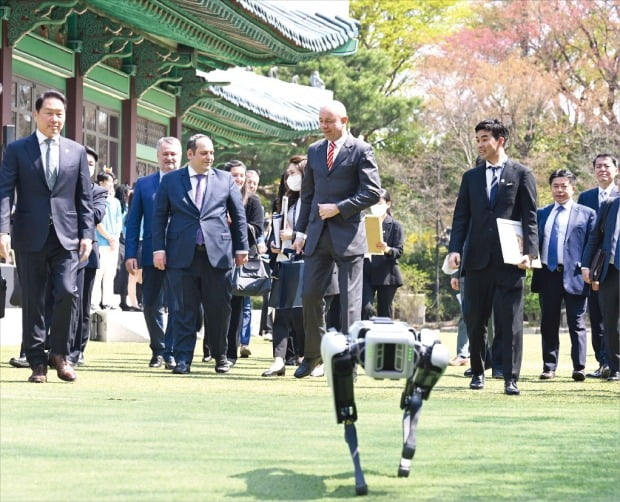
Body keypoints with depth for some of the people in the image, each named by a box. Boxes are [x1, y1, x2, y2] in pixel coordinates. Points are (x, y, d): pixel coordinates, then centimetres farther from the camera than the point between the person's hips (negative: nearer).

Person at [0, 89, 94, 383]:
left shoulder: (76, 152, 12)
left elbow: (84, 197, 11)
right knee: (32, 301, 2)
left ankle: (60, 353, 5)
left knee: (67, 292, -13)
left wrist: (87, 234, 2)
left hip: (66, 236, 1)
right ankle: (37, 362, 10)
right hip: (30, 237, -1)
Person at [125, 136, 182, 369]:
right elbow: (133, 221, 8)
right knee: (150, 305, 6)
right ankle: (157, 349, 20)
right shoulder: (144, 184, 10)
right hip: (151, 254, 2)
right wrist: (131, 254, -1)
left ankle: (170, 351, 4)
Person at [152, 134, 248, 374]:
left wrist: (241, 247, 8)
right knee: (183, 310, 0)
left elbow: (238, 215, 13)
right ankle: (182, 359, 4)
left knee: (219, 309, 3)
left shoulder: (225, 179, 11)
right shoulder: (170, 180, 9)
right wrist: (159, 248, -1)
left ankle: (220, 357, 17)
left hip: (218, 253, 1)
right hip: (182, 255, -1)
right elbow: (159, 216, 8)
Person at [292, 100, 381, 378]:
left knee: (349, 300, -2)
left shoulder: (361, 151, -3)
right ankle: (312, 353, 17)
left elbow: (372, 192, -7)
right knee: (311, 294, 3)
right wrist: (301, 230, 12)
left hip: (348, 233, -5)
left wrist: (339, 208, -14)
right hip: (317, 233, 5)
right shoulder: (314, 151, 13)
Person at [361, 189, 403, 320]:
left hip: (386, 274, -1)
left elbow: (399, 252, -2)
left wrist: (388, 249, -22)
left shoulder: (395, 226, 5)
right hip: (366, 274, 1)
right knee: (365, 309, -16)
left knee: (385, 312, 0)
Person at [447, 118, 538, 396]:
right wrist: (455, 249, -3)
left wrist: (529, 252, -12)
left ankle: (510, 378, -4)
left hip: (509, 261, -4)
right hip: (477, 259, 4)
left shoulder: (521, 174, 4)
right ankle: (478, 371, 20)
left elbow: (529, 217, 0)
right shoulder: (471, 177, 14)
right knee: (474, 321, 7)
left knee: (510, 321, -5)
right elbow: (461, 216, 11)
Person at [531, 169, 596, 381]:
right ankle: (549, 367, 13)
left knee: (576, 324, -1)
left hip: (574, 275, -4)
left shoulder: (586, 214, 4)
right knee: (548, 324, 7)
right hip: (547, 274, 4)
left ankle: (579, 368, 0)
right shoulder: (541, 213, 15)